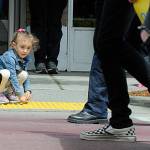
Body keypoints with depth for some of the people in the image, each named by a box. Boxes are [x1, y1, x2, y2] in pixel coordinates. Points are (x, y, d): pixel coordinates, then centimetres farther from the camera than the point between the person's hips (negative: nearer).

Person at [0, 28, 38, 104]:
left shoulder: (25, 59, -5)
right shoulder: (10, 57, -30)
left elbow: (26, 78, 0)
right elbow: (12, 77, -33)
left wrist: (27, 91, -16)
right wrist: (20, 95, -34)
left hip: (8, 82, 7)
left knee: (24, 74, -11)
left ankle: (9, 92, 3)